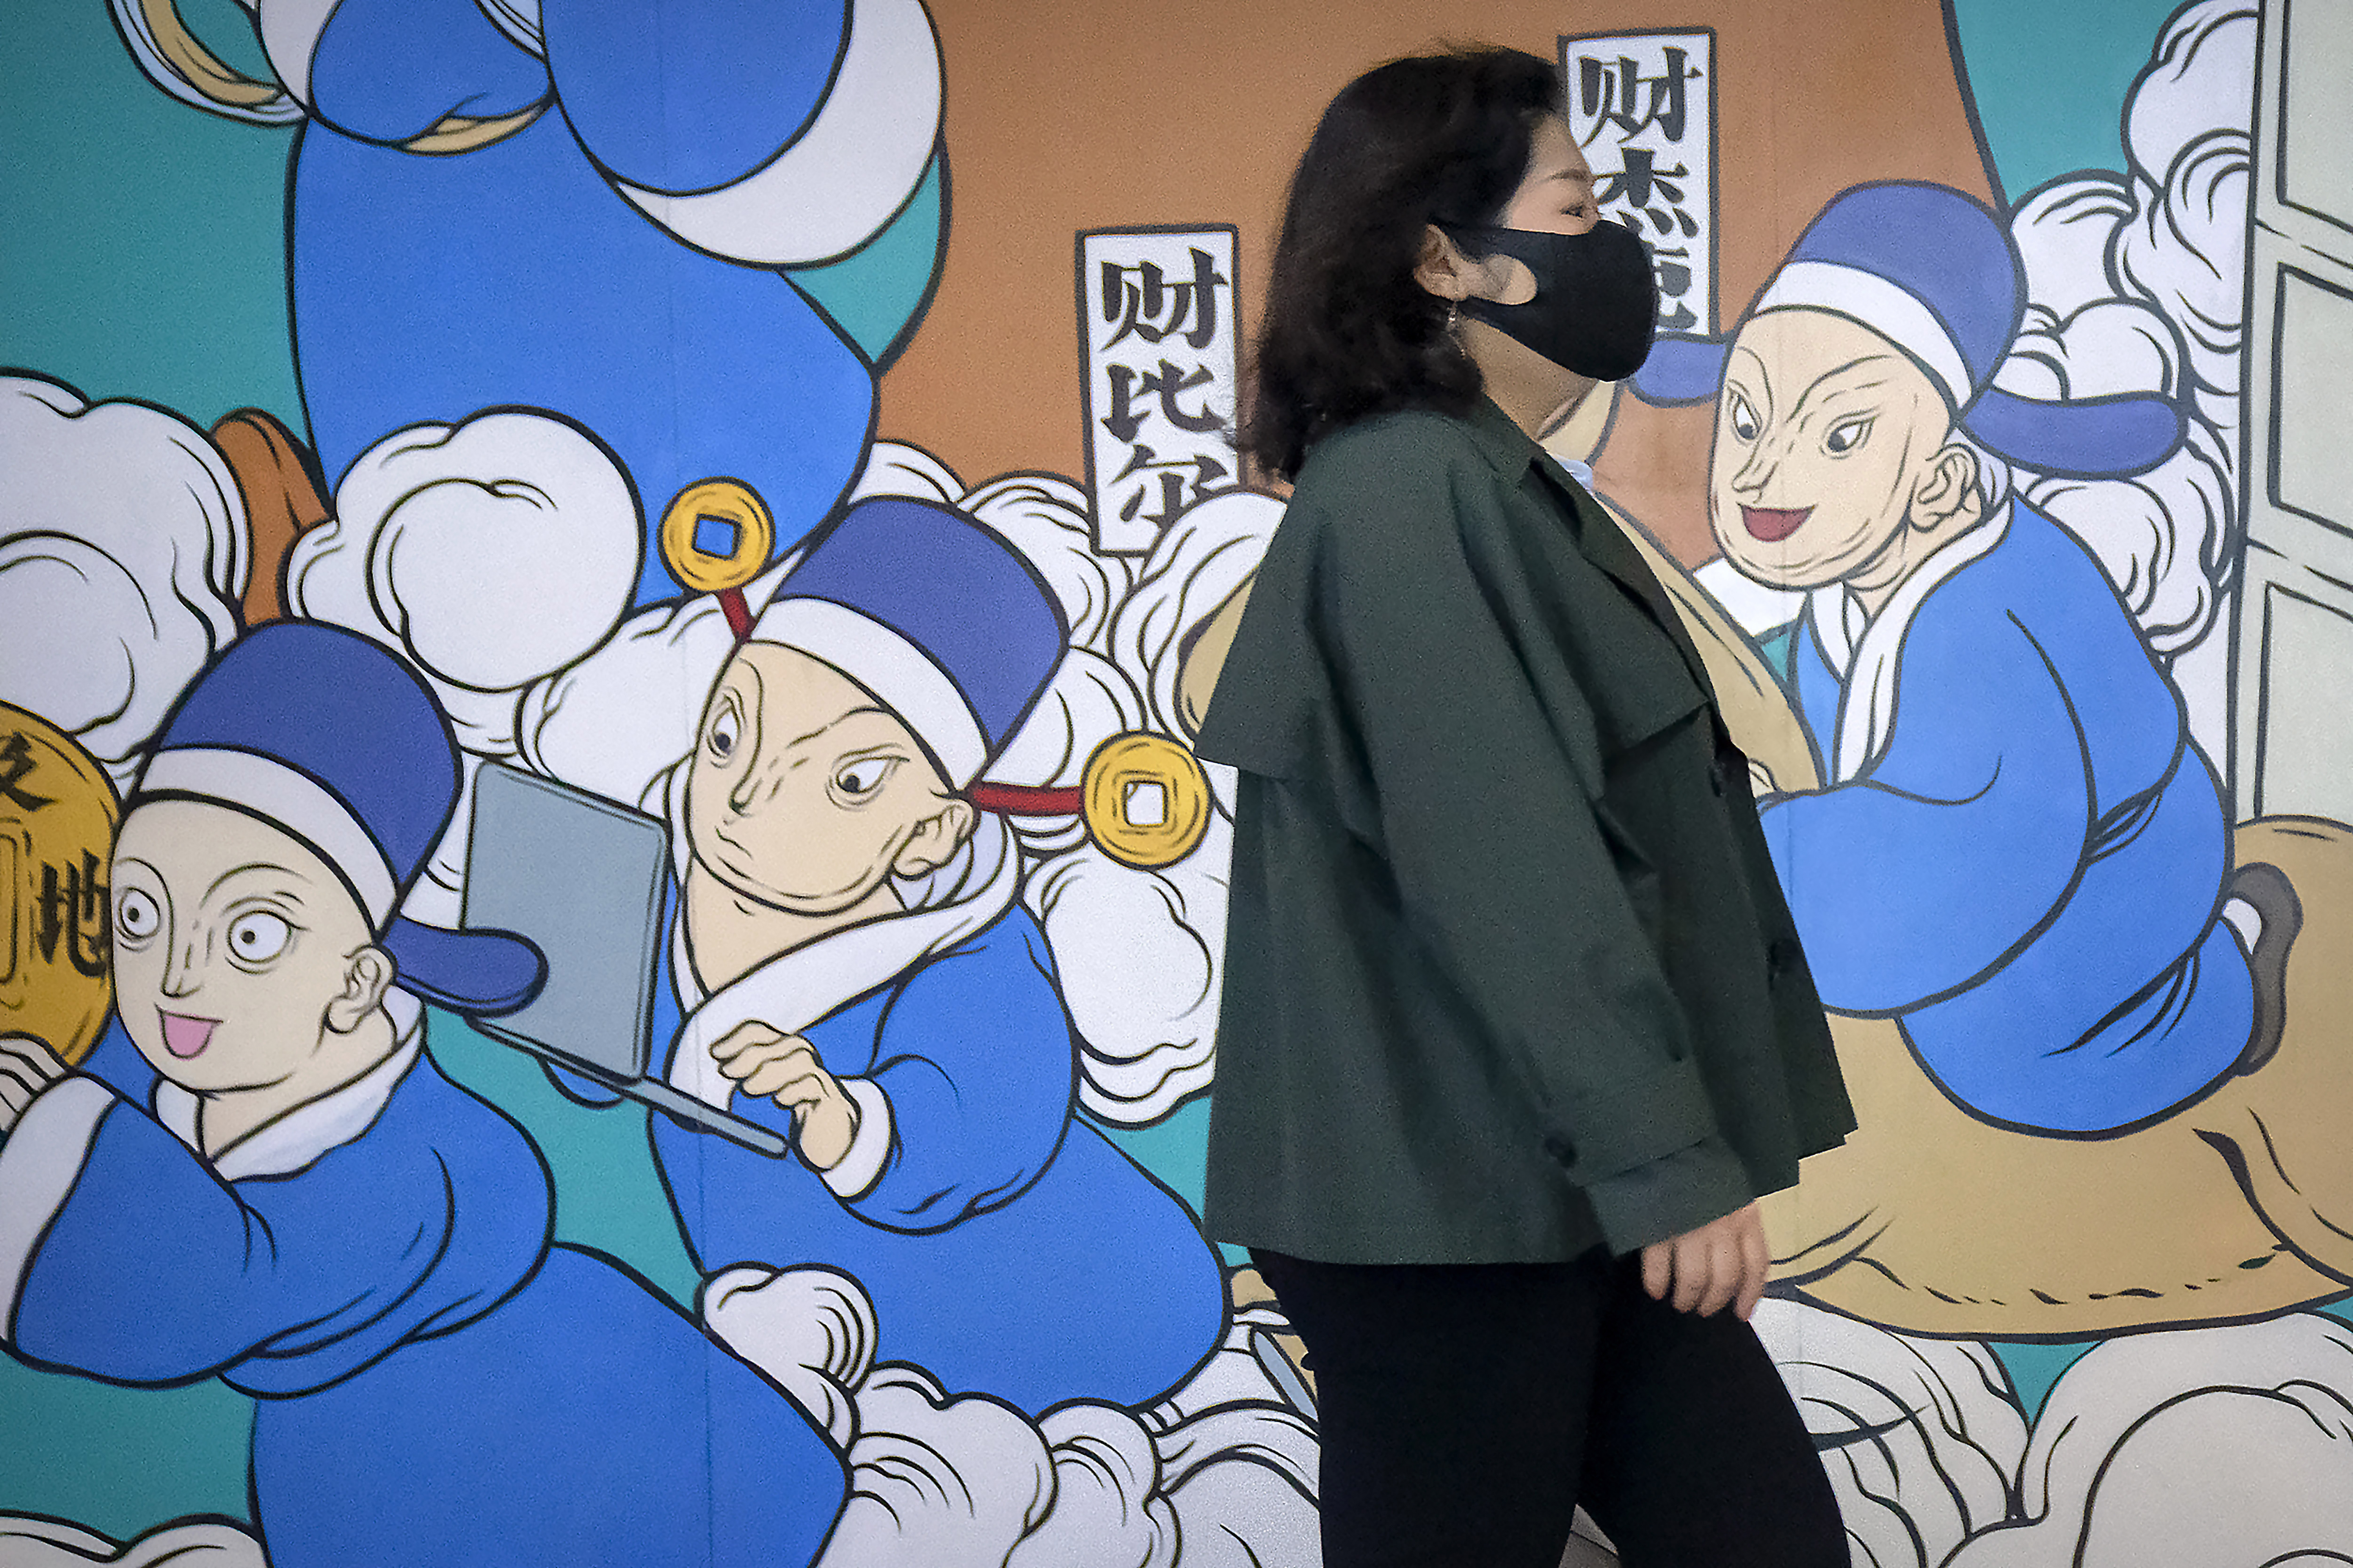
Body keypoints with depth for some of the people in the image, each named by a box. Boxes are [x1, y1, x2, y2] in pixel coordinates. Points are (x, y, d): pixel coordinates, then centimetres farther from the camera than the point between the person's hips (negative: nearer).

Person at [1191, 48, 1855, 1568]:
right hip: (1449, 1201, -10)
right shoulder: (1410, 493, -16)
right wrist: (1668, 1158, -20)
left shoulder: (1498, 488, 16)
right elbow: (1504, 870, -23)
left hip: (1545, 1185, 10)